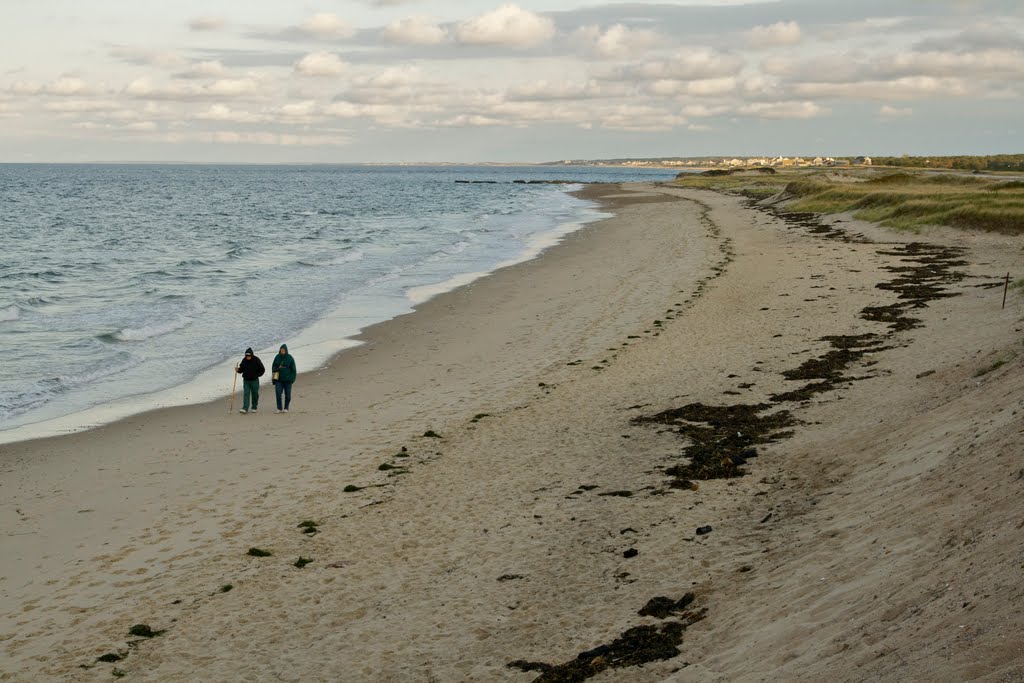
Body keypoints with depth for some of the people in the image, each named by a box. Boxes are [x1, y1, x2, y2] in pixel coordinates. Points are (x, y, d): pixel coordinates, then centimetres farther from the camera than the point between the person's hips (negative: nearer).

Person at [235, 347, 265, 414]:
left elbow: (262, 369, -3)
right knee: (246, 394, -6)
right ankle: (245, 408, -12)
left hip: (254, 380, -2)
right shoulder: (244, 360, -2)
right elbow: (241, 369, 7)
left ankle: (254, 408, 23)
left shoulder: (256, 360, -11)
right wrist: (238, 370, -13)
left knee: (255, 394, 8)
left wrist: (257, 375, -6)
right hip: (246, 380, 2)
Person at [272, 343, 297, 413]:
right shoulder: (277, 357, 2)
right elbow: (274, 367, 12)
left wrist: (292, 378, -10)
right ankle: (279, 408, -2)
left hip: (287, 379, -1)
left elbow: (293, 369, -3)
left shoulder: (290, 358, -4)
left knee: (287, 394, 4)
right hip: (279, 379, 1)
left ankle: (286, 408, 17)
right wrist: (277, 369, -7)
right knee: (278, 393, -9)